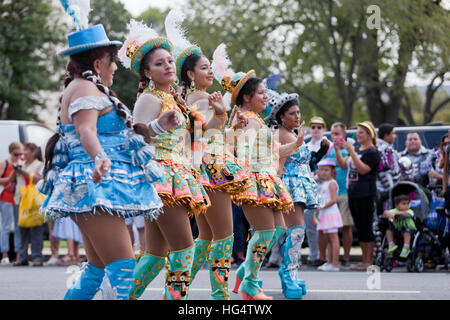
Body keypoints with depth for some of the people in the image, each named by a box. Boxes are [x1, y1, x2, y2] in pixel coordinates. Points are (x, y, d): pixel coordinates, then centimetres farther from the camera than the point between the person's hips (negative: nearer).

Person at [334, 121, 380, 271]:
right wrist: (337, 150, 1)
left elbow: (363, 169, -20)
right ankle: (364, 260, 17)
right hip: (352, 193, 9)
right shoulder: (356, 149, 18)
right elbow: (343, 165, 15)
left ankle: (369, 261, -2)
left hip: (365, 195, -9)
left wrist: (351, 152, -23)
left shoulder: (372, 152, -8)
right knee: (359, 228, 11)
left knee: (366, 227, -6)